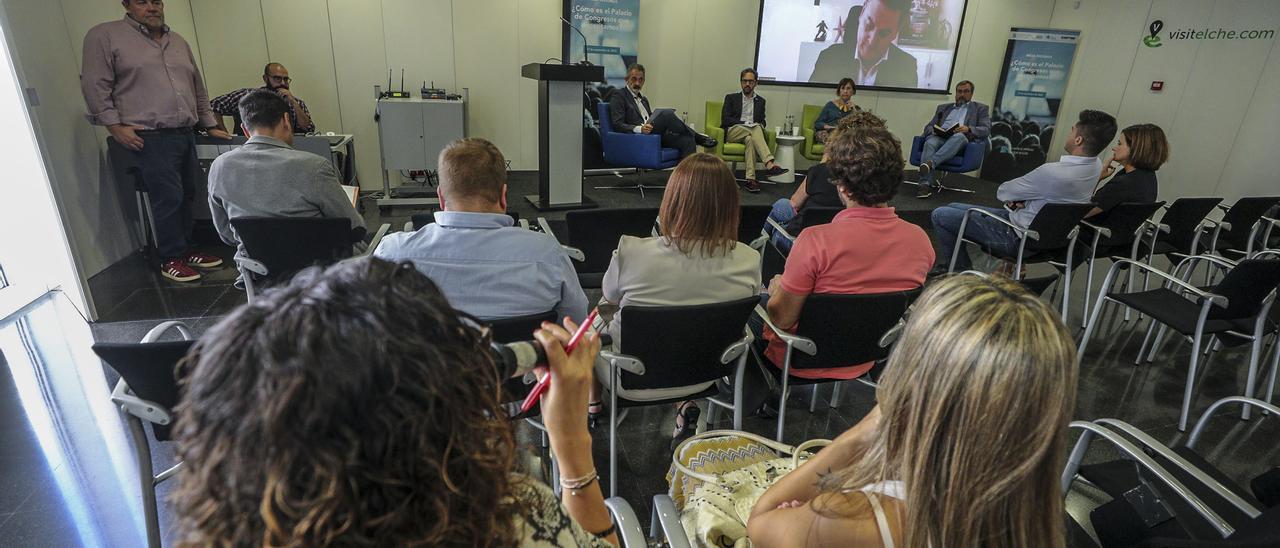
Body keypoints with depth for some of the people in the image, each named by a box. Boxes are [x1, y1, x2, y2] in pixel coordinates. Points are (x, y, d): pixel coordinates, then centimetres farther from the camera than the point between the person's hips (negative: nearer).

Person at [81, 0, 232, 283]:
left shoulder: (178, 42, 20)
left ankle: (185, 250, 18)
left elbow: (198, 88, 25)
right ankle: (171, 259, 3)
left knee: (186, 196, 7)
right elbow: (95, 85, -5)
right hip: (149, 138, -6)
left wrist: (210, 125, 22)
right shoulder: (104, 36, 1)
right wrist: (115, 126, -12)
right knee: (169, 198, -8)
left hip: (186, 135, 6)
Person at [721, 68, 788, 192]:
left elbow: (762, 121, 21)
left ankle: (750, 179, -45)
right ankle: (769, 165, -47)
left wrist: (759, 125, -5)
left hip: (752, 131, 2)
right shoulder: (731, 98, 14)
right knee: (756, 129, -33)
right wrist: (745, 123, -10)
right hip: (732, 132, -2)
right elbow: (725, 120, 1)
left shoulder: (760, 101, 23)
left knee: (750, 139, -37)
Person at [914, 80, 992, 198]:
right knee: (930, 143, -35)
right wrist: (933, 130, -1)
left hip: (963, 139, -1)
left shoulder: (980, 108, 24)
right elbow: (929, 126, 25)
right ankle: (925, 184, -50)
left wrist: (969, 129, -11)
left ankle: (931, 163, -54)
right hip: (939, 136, 2)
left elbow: (986, 129, 10)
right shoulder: (943, 107, 33)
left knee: (959, 136, -39)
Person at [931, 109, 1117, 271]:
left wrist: (1014, 201, 6)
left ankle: (964, 272, 9)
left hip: (1018, 237, -9)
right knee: (953, 207, 16)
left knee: (939, 215, -6)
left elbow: (1002, 192, -15)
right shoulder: (1096, 165, -4)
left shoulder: (1053, 172, -31)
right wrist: (1021, 200, -5)